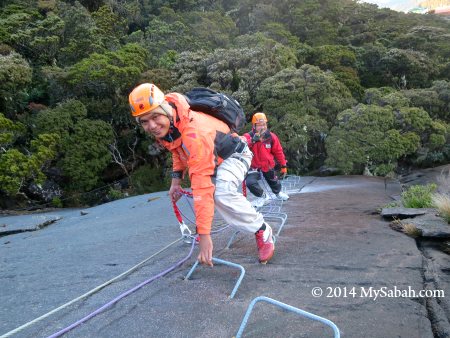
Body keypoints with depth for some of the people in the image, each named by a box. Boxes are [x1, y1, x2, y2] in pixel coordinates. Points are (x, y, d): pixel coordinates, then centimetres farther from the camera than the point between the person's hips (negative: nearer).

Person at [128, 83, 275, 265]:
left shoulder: (194, 131, -42)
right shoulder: (165, 126, -16)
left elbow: (202, 186, -45)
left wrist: (204, 235, -45)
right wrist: (176, 179, -2)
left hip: (233, 155, -8)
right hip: (210, 157, 9)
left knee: (222, 194, -32)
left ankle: (262, 231, -12)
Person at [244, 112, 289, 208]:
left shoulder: (272, 137, -12)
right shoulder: (248, 136, -18)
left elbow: (278, 152, -1)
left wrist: (283, 166, 4)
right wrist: (252, 140, -51)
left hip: (268, 165, 2)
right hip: (254, 166, -2)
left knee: (273, 182, 20)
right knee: (250, 182, -22)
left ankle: (278, 192, 58)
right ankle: (263, 196, 6)